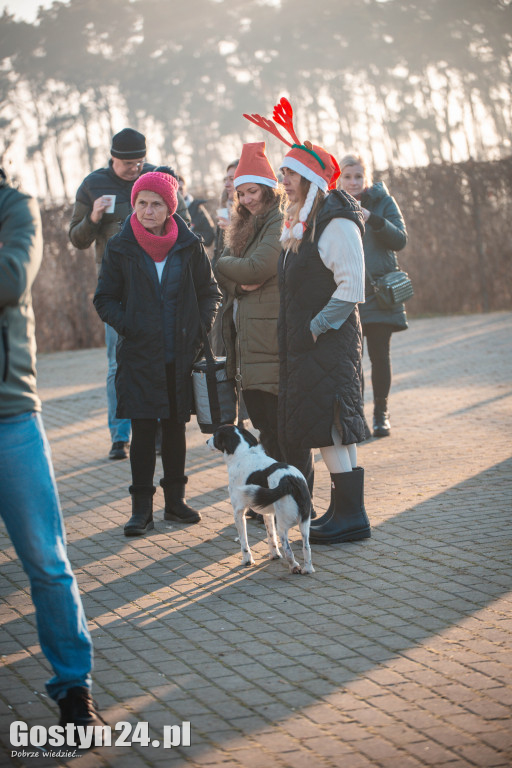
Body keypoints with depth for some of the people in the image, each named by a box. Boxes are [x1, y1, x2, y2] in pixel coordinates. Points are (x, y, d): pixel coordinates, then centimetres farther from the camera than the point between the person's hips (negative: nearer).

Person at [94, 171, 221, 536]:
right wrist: (128, 325, -11)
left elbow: (210, 292, 10)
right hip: (139, 355, -1)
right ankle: (142, 508, 2)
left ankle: (175, 499, 22)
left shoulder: (189, 245, 1)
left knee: (175, 427, 11)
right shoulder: (120, 248, -1)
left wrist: (200, 328, -4)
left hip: (181, 354, 2)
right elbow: (105, 299, 4)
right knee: (143, 430, -4)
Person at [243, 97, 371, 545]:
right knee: (318, 426, 11)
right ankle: (341, 509, 17)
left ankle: (352, 516, -3)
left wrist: (316, 328, -16)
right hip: (304, 342, 9)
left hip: (331, 341, -9)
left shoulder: (337, 223, -13)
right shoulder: (299, 222, 15)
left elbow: (351, 289, -19)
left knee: (331, 427, -8)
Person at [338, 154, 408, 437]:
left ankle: (381, 412, 11)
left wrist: (373, 219, -20)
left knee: (380, 355, 0)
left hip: (378, 293, -1)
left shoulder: (383, 202, 3)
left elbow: (400, 240, -7)